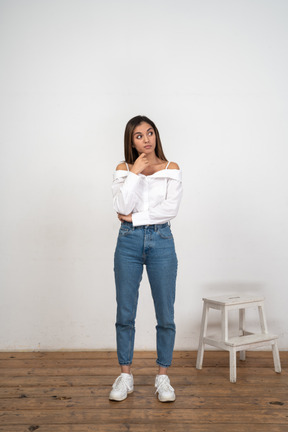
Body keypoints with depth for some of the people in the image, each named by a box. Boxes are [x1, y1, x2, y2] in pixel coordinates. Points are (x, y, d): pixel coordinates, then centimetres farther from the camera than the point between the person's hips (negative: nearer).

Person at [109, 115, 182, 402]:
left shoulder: (171, 169, 5)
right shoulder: (123, 169, 6)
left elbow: (171, 208, -9)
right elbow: (122, 207, -9)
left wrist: (134, 217, -8)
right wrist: (135, 172, -11)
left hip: (161, 241, 0)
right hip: (128, 242, 1)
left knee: (165, 315, 4)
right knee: (125, 313, 7)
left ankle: (163, 376, 21)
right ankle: (125, 376, 23)